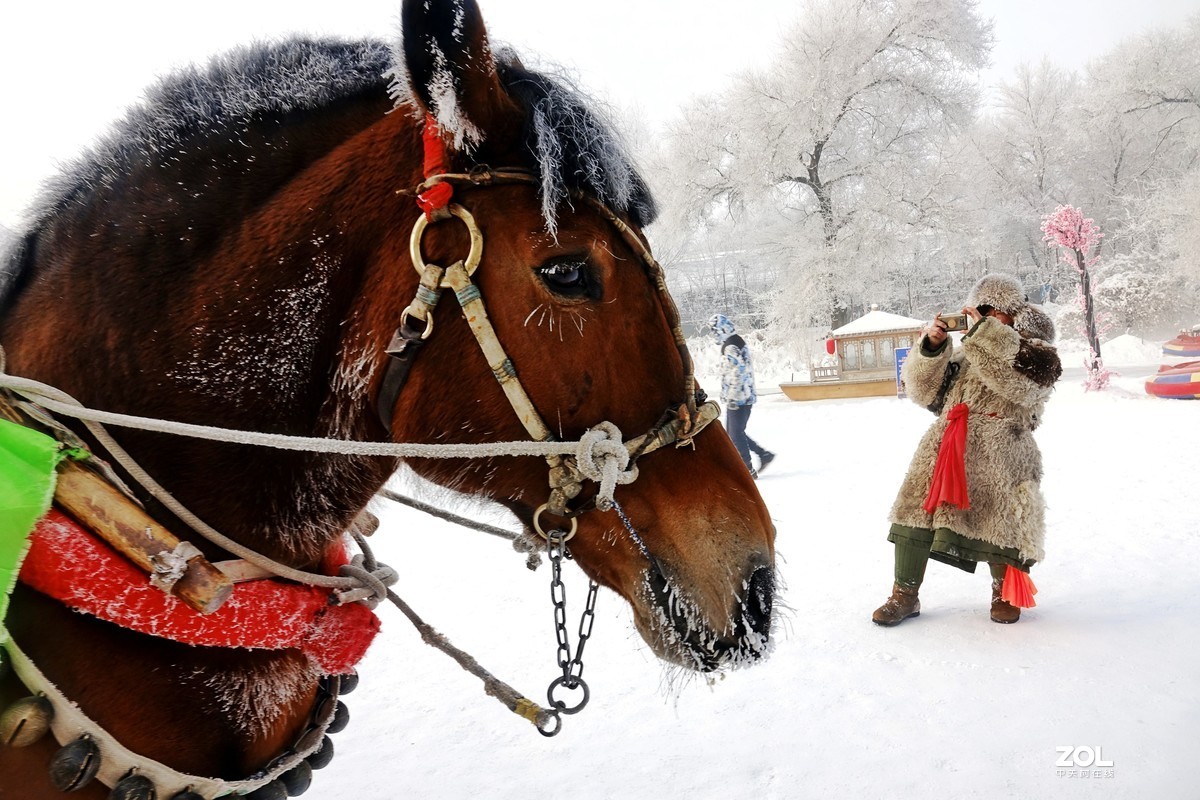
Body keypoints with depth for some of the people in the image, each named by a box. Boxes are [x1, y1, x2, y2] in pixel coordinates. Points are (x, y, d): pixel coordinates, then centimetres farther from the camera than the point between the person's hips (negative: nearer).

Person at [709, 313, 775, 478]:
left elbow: (738, 372, -24)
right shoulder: (738, 341, 13)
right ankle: (763, 454, 21)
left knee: (736, 434, 0)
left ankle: (748, 469, 9)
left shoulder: (730, 347, -18)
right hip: (745, 396, 10)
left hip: (737, 398, -10)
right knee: (733, 432, 17)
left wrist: (732, 397, -21)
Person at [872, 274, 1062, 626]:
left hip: (1000, 456, -4)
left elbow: (1023, 381, -17)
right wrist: (931, 347, 0)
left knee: (998, 524, -7)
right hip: (946, 448, 5)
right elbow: (924, 390, 16)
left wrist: (984, 332, -16)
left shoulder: (1038, 352, 7)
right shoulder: (966, 353, 20)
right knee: (914, 511, -4)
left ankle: (1006, 593, 25)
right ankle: (904, 595, 9)